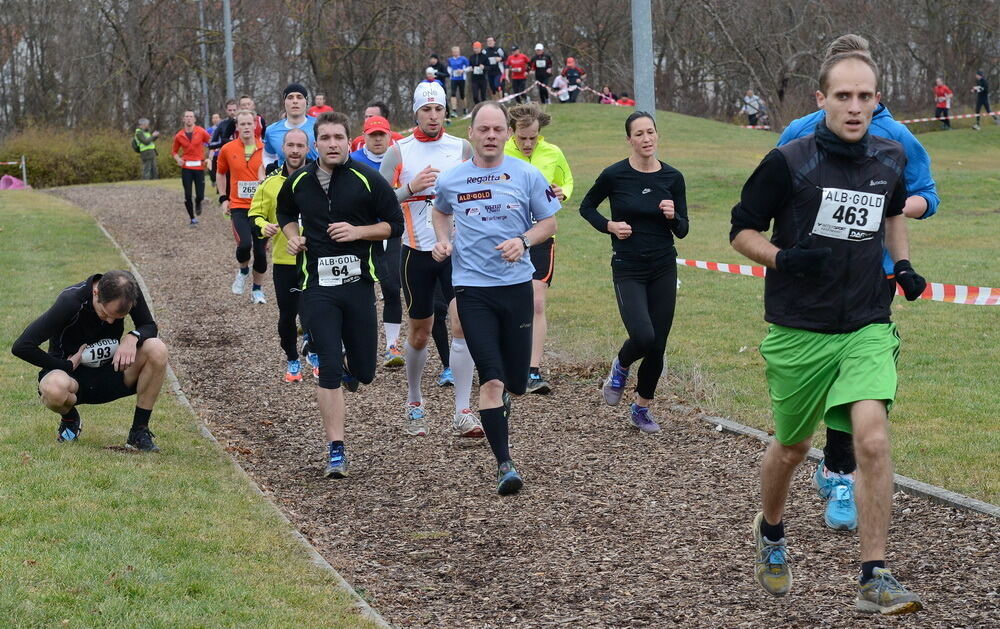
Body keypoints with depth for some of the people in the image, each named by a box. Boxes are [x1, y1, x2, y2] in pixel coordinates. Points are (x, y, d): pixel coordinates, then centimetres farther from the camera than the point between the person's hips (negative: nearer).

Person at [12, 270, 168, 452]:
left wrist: (132, 338, -24)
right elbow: (21, 347, -26)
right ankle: (69, 418, 0)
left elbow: (149, 326, 0)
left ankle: (139, 433, -11)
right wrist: (67, 365, -20)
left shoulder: (128, 289, -13)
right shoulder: (70, 302, -26)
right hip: (72, 375, -4)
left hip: (111, 373, 4)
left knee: (157, 350, -24)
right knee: (54, 390, -41)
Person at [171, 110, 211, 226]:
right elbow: (174, 151, 15)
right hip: (186, 168, 1)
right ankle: (193, 218, 12)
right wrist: (178, 159, -5)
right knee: (187, 195, -3)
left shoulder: (201, 132, -2)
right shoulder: (179, 136, 3)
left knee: (200, 196, -4)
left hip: (199, 167, -1)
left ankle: (198, 203, 32)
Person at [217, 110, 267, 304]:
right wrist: (223, 198, 10)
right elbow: (221, 173, 17)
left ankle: (257, 290, 22)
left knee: (261, 251, 1)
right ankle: (242, 271, 13)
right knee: (244, 244, -21)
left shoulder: (265, 149, -3)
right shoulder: (227, 149, 0)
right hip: (238, 206, 0)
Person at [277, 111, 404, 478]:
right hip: (317, 286, 1)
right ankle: (336, 451, -7)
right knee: (329, 369, -10)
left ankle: (352, 363, 45)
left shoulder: (367, 180, -3)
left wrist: (359, 231, -13)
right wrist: (293, 237, 8)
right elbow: (286, 213, 28)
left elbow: (395, 225, 1)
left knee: (364, 372, 5)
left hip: (358, 283, 0)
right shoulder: (298, 182, 6)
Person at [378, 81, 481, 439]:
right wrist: (411, 188, -18)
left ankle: (462, 413, -13)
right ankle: (414, 403, 32)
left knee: (463, 323, -14)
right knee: (420, 332, 9)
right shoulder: (398, 152, 2)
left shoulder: (462, 148, 5)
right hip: (417, 251, 0)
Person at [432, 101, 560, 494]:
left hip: (516, 285, 1)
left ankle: (500, 401, 46)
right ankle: (504, 466, -8)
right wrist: (443, 241, 6)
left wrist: (523, 241, -10)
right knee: (492, 379, -13)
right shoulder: (451, 181, 3)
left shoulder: (527, 176, 1)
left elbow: (549, 223, 9)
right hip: (472, 288, -1)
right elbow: (441, 211, 25)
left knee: (516, 384, 8)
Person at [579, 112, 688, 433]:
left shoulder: (672, 177, 0)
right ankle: (621, 367, 14)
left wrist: (673, 216, -15)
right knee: (643, 337, -21)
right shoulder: (615, 175, -7)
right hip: (628, 270, -3)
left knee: (658, 346, 4)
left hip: (663, 269, 3)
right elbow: (586, 207, 8)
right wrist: (609, 226, -8)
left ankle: (642, 408, 25)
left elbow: (682, 230, 6)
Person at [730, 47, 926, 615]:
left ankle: (875, 578, -13)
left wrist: (904, 266, 10)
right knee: (792, 446, 14)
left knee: (873, 437, -18)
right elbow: (743, 231, -3)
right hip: (798, 331, -2)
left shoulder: (890, 158, 3)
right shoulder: (789, 163, -10)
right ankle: (771, 532, 46)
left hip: (868, 328, 2)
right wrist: (785, 259, -21)